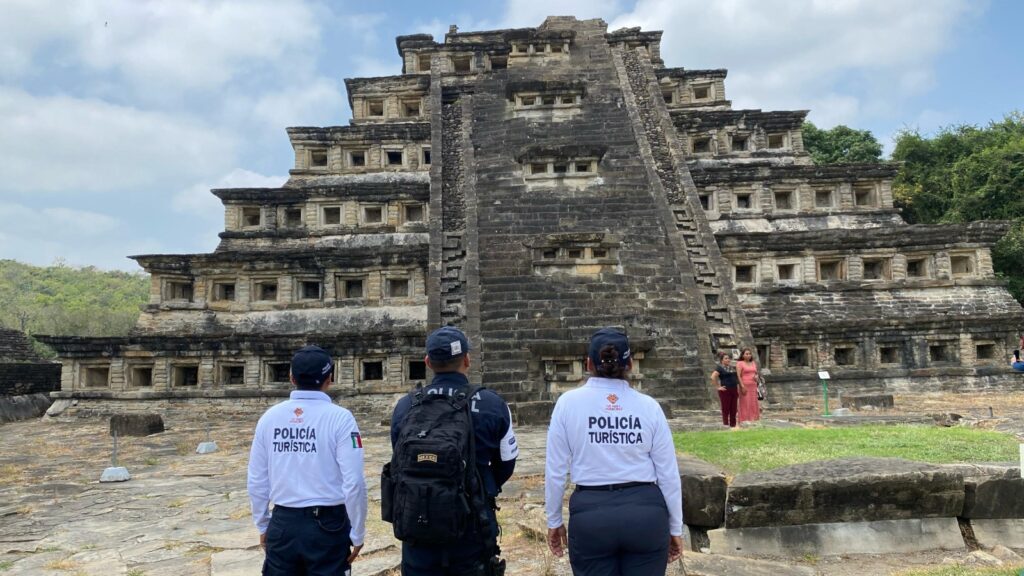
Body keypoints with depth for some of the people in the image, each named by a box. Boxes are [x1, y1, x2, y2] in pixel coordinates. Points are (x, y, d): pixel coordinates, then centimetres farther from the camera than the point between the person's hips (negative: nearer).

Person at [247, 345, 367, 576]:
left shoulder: (269, 417, 0)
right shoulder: (339, 417, -13)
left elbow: (257, 480, 7)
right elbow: (353, 483, -14)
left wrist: (262, 525, 20)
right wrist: (357, 533, -2)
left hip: (282, 524, 4)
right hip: (328, 524, -3)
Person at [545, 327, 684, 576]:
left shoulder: (568, 403, -4)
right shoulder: (649, 406, -1)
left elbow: (555, 470, -1)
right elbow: (668, 473, 2)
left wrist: (554, 520, 11)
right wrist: (675, 527, 14)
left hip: (590, 513, -1)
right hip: (646, 511, 2)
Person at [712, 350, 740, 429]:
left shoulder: (732, 367, 15)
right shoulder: (719, 368, -7)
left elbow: (737, 378, 26)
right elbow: (713, 377, -19)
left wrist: (738, 388, 15)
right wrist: (718, 387, -16)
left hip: (734, 390, 7)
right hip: (725, 391, -7)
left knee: (733, 409, 9)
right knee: (726, 409, -2)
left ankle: (733, 425, 17)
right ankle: (726, 426, 3)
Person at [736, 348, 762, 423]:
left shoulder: (754, 363, 14)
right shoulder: (739, 363, -5)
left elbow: (756, 374, 21)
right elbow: (738, 376, -12)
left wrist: (756, 377, -3)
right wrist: (742, 387, -20)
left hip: (753, 386, 6)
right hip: (745, 386, -6)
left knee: (753, 404, 5)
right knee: (745, 404, -7)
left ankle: (753, 421, 10)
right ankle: (745, 422, -5)